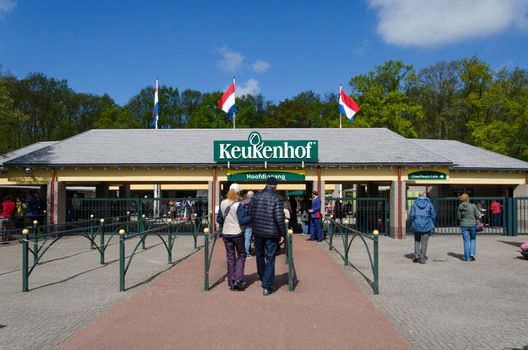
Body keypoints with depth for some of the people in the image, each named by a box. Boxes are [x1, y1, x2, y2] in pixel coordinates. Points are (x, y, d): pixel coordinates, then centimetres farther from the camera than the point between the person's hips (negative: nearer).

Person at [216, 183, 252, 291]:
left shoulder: (222, 203, 1)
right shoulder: (238, 205, -15)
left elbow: (219, 219, 10)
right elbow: (242, 221, -17)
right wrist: (252, 217, -4)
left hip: (225, 234, 5)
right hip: (237, 234, -5)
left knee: (230, 257, 12)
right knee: (241, 255, 11)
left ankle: (231, 283, 15)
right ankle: (238, 279, 0)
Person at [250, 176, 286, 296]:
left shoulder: (256, 196, 3)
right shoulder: (277, 198, -10)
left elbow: (250, 213, 5)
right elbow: (280, 218, -15)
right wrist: (283, 234, -7)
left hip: (258, 232, 4)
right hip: (272, 233, -4)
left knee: (259, 256, 22)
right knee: (270, 260, 5)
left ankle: (263, 279, 39)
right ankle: (267, 287, 6)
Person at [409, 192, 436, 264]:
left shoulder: (414, 204, 1)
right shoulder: (429, 204, 1)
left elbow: (411, 216, -3)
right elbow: (433, 216, 1)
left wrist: (412, 225, 6)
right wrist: (432, 226, 11)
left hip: (417, 225, 1)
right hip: (426, 226, -1)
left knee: (417, 241, 17)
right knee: (424, 242, 6)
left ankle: (416, 255, 6)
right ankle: (422, 258, 6)